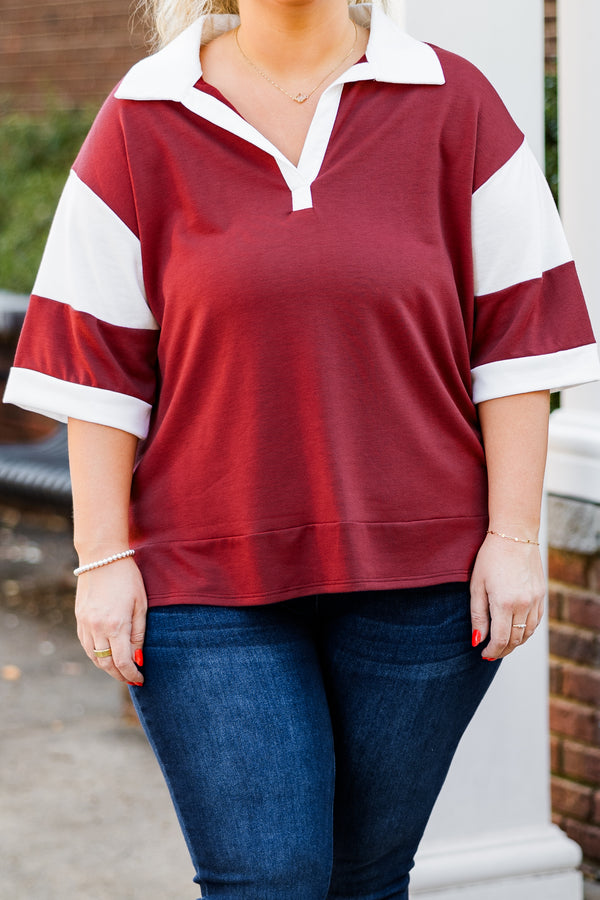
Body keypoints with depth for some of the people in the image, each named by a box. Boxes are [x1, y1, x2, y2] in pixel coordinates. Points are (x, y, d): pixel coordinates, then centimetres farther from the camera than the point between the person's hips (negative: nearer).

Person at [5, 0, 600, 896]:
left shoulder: (451, 103, 2)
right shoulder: (142, 124, 2)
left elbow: (517, 337, 1)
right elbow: (97, 360, 1)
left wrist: (514, 539, -5)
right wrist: (104, 558, -5)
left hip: (415, 580, 1)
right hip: (209, 583, -1)